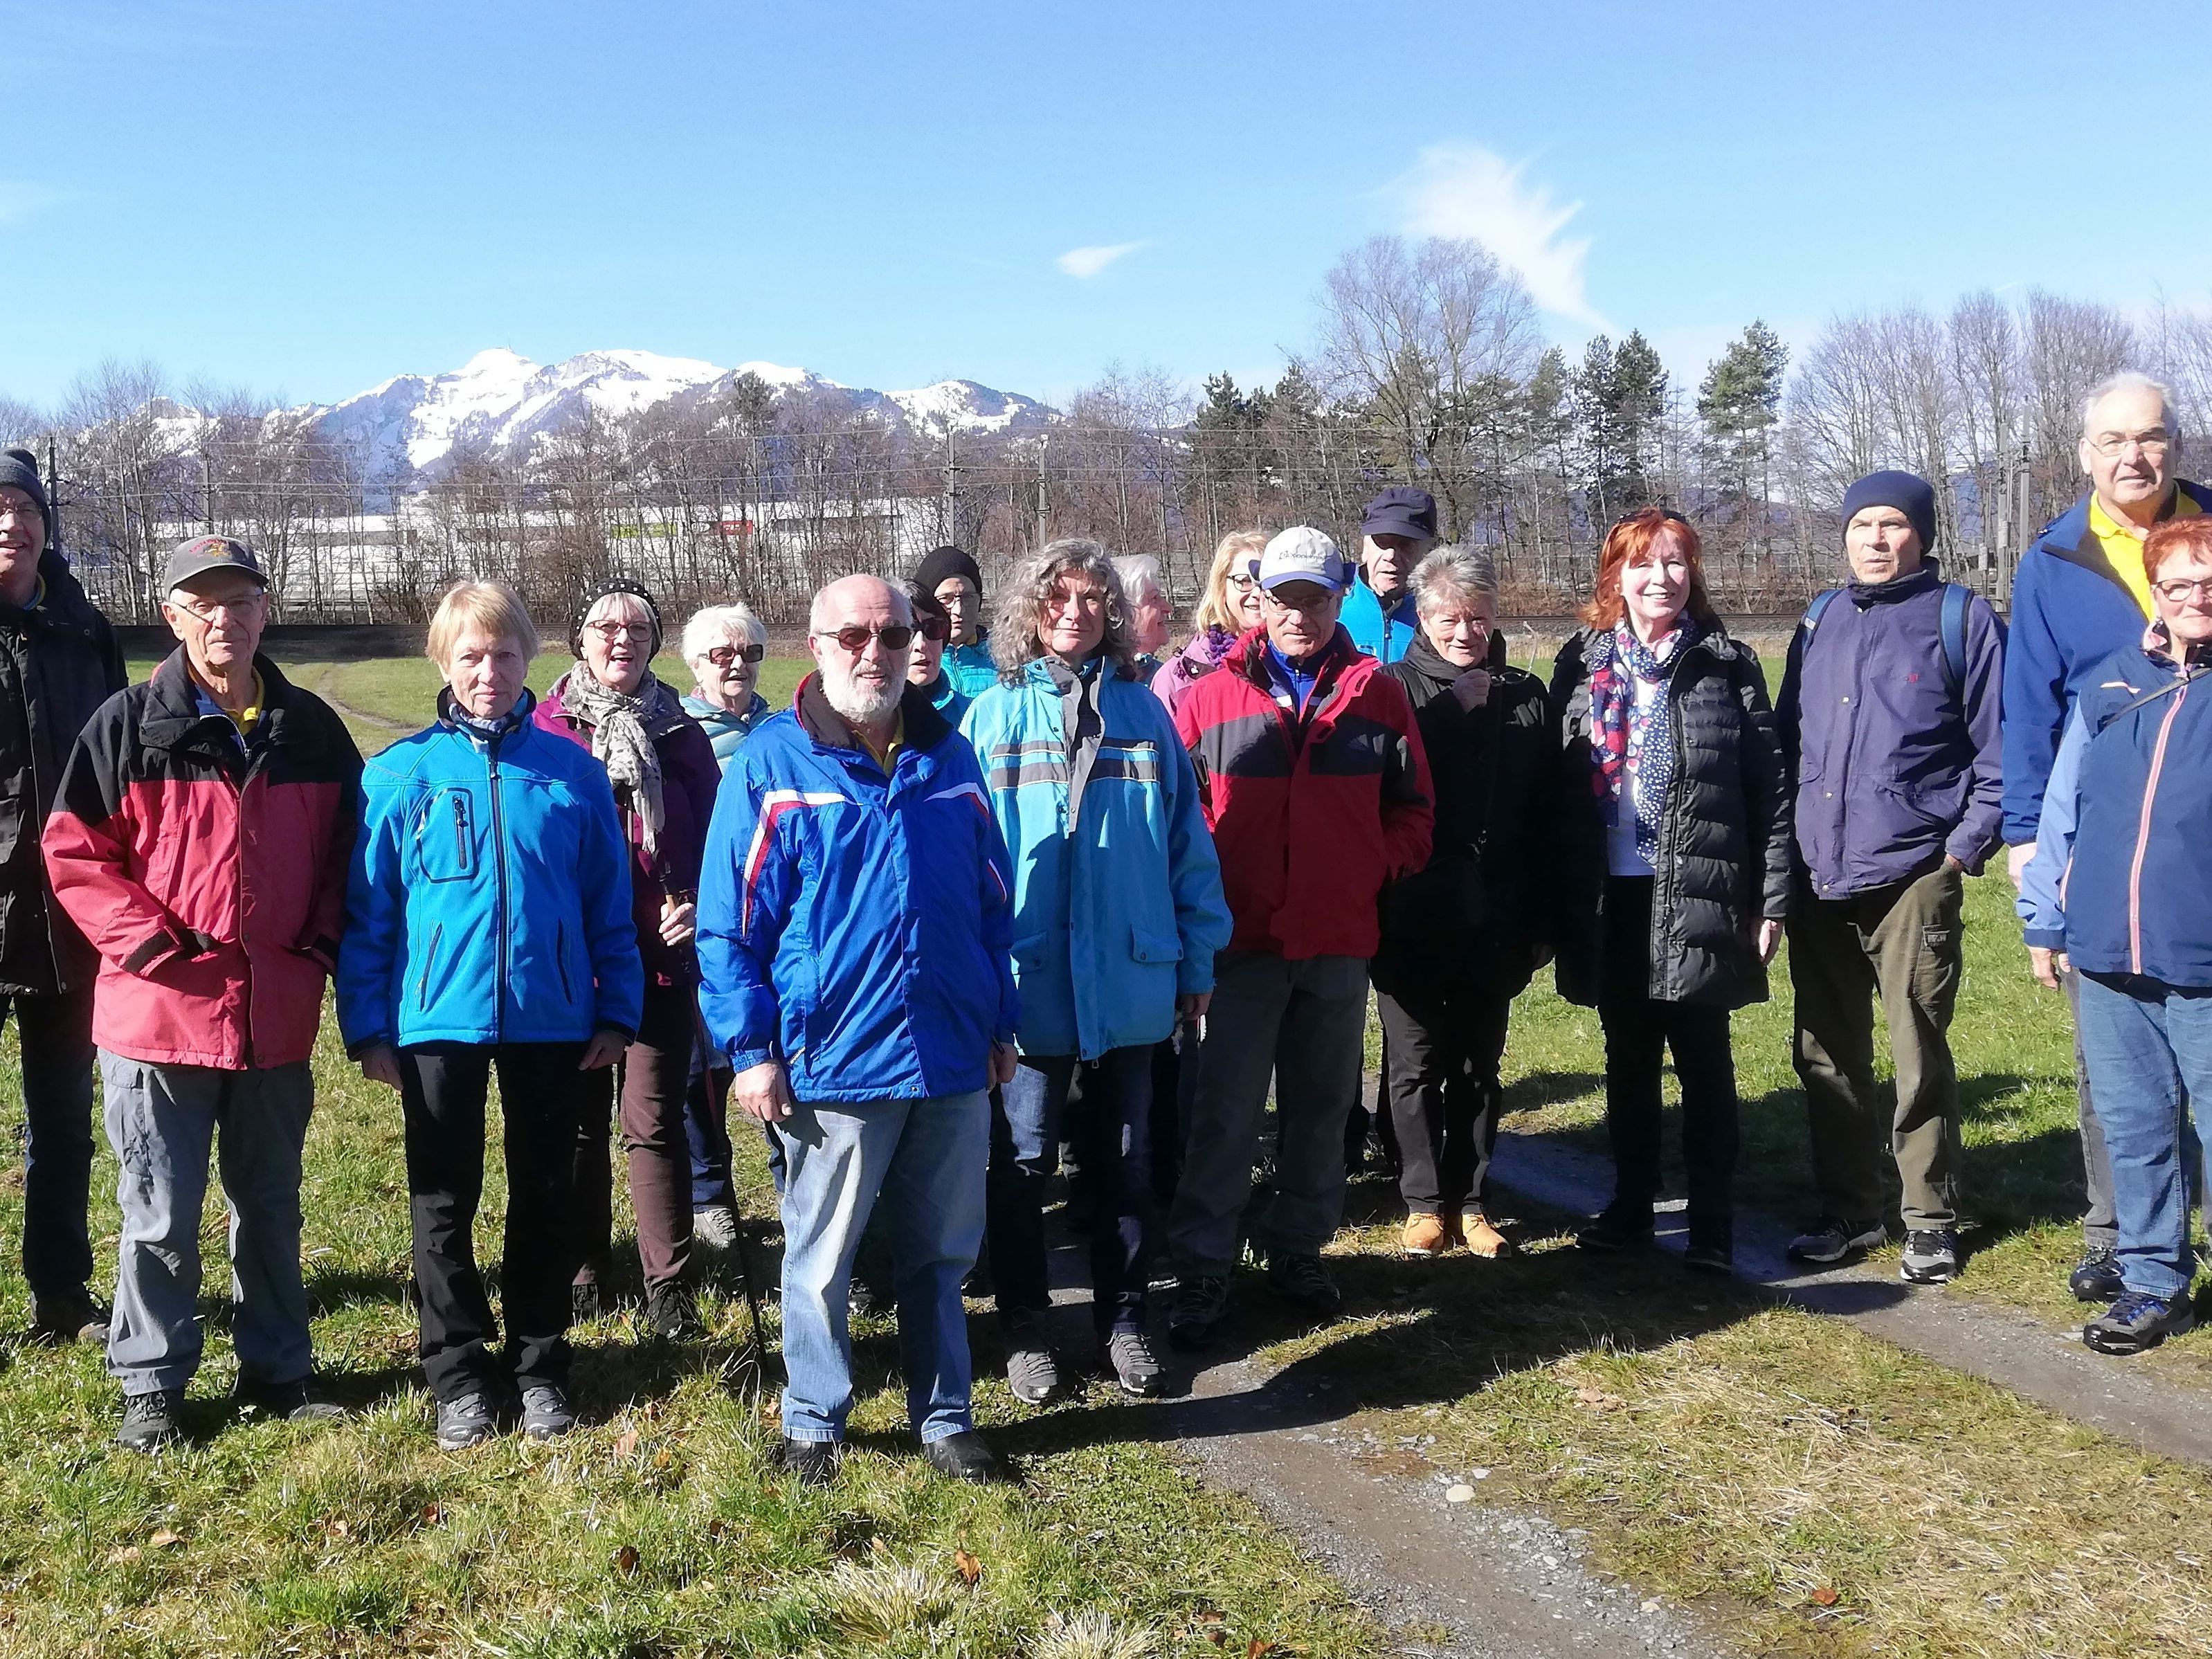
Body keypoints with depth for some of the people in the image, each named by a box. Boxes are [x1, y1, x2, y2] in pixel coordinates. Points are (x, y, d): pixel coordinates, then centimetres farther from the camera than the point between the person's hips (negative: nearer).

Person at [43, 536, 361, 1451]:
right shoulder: (128, 725, -5)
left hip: (276, 1018, 3)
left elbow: (345, 850, 13)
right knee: (161, 1218, 6)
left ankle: (276, 1368, 29)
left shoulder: (313, 728, 5)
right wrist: (150, 943, -13)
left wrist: (322, 943, 1)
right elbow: (73, 852, -4)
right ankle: (151, 1385, 22)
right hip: (159, 1015, -3)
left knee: (272, 1205, 15)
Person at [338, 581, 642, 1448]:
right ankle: (459, 1376, 23)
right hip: (438, 1019, -1)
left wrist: (617, 1012, 1)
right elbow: (366, 911, -1)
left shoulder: (574, 772, 0)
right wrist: (366, 1026, -4)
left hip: (553, 1019, 1)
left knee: (545, 1198, 12)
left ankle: (539, 1367, 26)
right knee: (444, 1204, 9)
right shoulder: (400, 774, -3)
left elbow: (609, 905, 3)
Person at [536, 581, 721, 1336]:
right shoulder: (547, 729, 0)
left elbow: (715, 836, 8)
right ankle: (582, 1268, 26)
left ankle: (669, 1282, 9)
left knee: (654, 1119, 0)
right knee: (578, 1119, 12)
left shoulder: (680, 733, 7)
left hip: (661, 955, 1)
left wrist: (697, 902, -8)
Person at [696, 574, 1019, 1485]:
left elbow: (993, 905, 13)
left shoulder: (950, 757, 7)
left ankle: (944, 1416, 31)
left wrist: (1001, 1025, 12)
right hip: (832, 1063, -3)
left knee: (941, 1256, 15)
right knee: (820, 1262, 10)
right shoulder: (772, 762, -5)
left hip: (952, 1061, 4)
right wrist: (751, 1048, -10)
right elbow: (730, 920, -6)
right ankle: (813, 1422, 29)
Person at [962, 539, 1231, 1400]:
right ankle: (1025, 1326, 23)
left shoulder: (1143, 710, 3)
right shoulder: (991, 719, 0)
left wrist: (1198, 958, 3)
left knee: (1124, 1159, 13)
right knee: (1023, 1160, 8)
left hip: (1130, 981, 2)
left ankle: (1123, 1317, 28)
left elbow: (1187, 841, 5)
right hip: (1026, 982, -1)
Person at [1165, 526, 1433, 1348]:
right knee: (1225, 1112, 0)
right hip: (1244, 940, -2)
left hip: (1340, 941, 3)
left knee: (1321, 1105, 13)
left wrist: (1381, 866, -4)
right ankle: (1201, 1270, 8)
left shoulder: (1376, 693, 5)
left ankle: (1297, 1249, 28)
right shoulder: (1212, 695, 0)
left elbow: (1411, 803, 10)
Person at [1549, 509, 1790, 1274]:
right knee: (1628, 1060, 13)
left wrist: (1771, 900, -6)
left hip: (1697, 896, -3)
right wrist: (1559, 904, 2)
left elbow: (1770, 786, -2)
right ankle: (1630, 1206, 26)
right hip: (1612, 897, 3)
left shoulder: (1727, 665, -1)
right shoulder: (1582, 664, 6)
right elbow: (1558, 787, 6)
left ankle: (1712, 1222, 14)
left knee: (1703, 1062, 4)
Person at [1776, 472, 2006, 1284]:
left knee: (1919, 1056, 1)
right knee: (1827, 1055, 10)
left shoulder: (1962, 619, -1)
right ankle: (1848, 1210, 24)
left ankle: (1931, 1221, 15)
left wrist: (1966, 845, -9)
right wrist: (1783, 842, 7)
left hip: (1913, 875, -5)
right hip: (1818, 879, 5)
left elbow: (1999, 746, -3)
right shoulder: (1820, 621, 13)